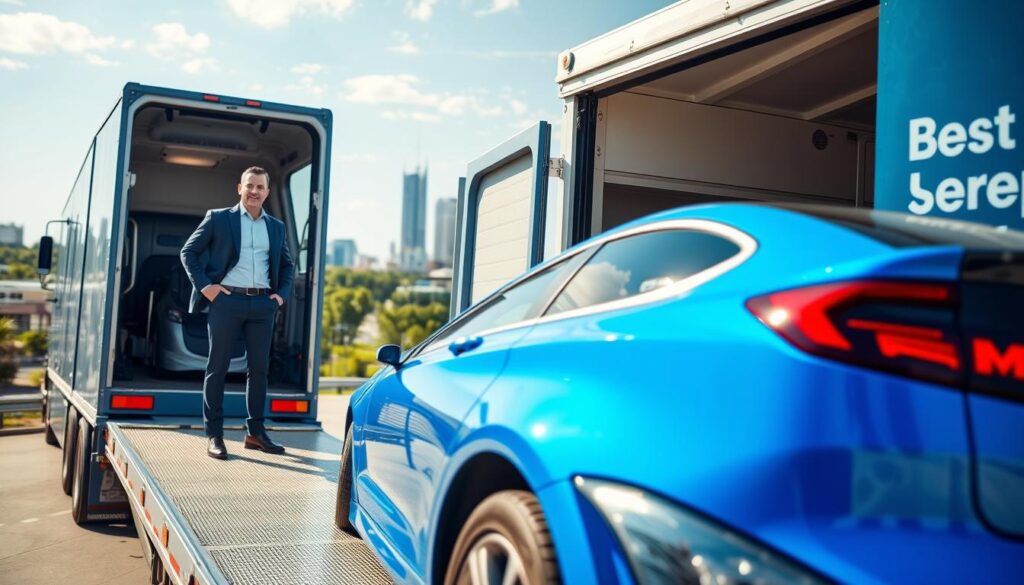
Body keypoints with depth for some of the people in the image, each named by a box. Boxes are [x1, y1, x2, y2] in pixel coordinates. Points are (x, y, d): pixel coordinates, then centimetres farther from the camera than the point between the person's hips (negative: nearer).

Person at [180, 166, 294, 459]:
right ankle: (214, 435, 6)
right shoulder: (218, 218, 4)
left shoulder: (276, 226, 15)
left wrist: (282, 293, 9)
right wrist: (203, 285, -6)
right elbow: (189, 251, 4)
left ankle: (255, 432, 15)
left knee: (259, 367, 6)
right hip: (226, 300, -3)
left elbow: (287, 264, 24)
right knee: (218, 367, 0)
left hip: (262, 303, 4)